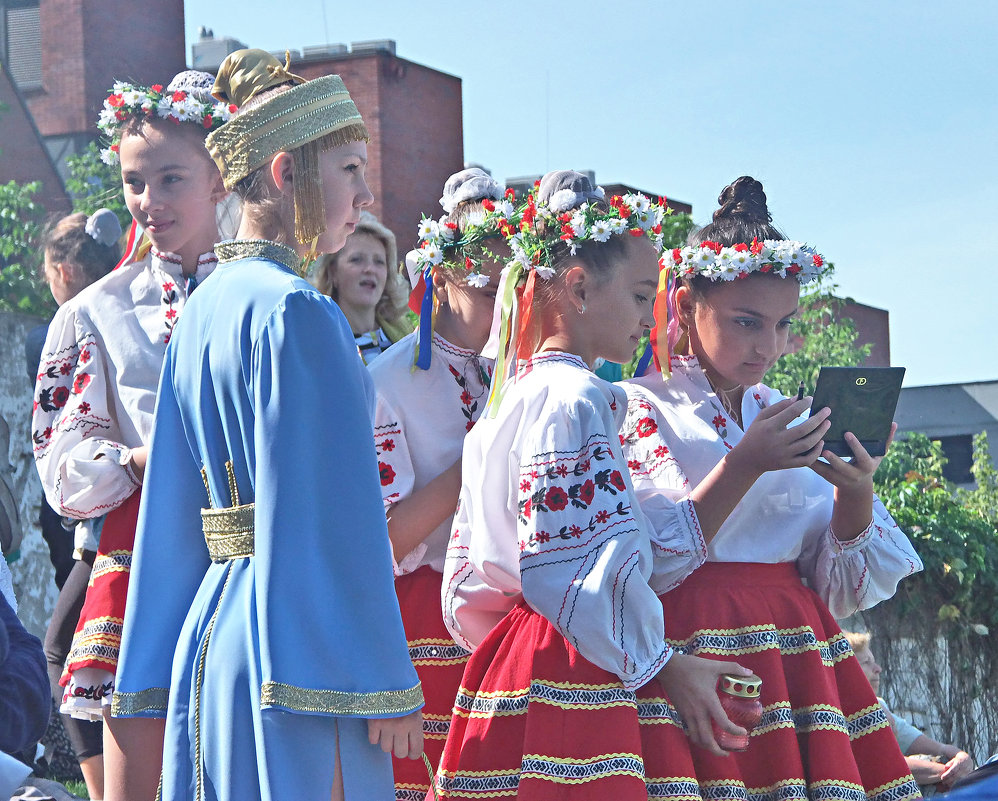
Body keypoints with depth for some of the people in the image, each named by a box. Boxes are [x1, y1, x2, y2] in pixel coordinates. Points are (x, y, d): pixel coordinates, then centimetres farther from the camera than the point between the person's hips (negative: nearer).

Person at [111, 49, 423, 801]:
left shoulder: (205, 308, 13)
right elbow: (336, 515, -17)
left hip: (208, 630, 9)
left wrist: (154, 687, 19)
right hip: (292, 642, -9)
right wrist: (386, 686, -14)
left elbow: (173, 512, 16)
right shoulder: (296, 313, -14)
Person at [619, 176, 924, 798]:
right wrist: (745, 467, -21)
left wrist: (856, 495, -9)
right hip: (691, 650, -5)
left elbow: (843, 594, 8)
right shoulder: (643, 409, -1)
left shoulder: (788, 418, 14)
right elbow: (647, 565, -15)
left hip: (798, 649, 5)